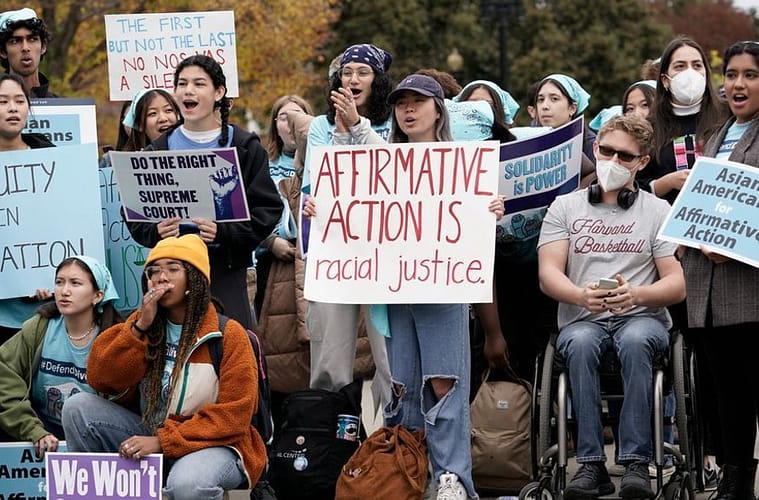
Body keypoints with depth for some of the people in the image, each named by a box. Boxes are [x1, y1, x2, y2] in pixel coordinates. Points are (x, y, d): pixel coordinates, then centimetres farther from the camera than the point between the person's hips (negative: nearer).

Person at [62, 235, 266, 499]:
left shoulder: (229, 335, -8)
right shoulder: (140, 323, 6)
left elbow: (232, 416, -14)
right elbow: (99, 380, -4)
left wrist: (164, 442, -22)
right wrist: (140, 327, -14)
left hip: (210, 444, -5)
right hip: (147, 436, 5)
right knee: (78, 407, -14)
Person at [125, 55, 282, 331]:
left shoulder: (245, 147, 2)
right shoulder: (159, 149, 9)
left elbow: (268, 208, -3)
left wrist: (224, 233, -18)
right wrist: (155, 232, -13)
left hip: (226, 271, -2)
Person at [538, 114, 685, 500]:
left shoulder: (659, 211, 11)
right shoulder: (565, 207, 13)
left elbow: (677, 285, 1)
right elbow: (548, 274, 1)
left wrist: (636, 295, -21)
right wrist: (581, 295, -22)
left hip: (642, 318, -1)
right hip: (582, 319, 1)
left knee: (635, 341, -37)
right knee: (581, 344, -36)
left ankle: (636, 463, -38)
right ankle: (591, 464, -36)